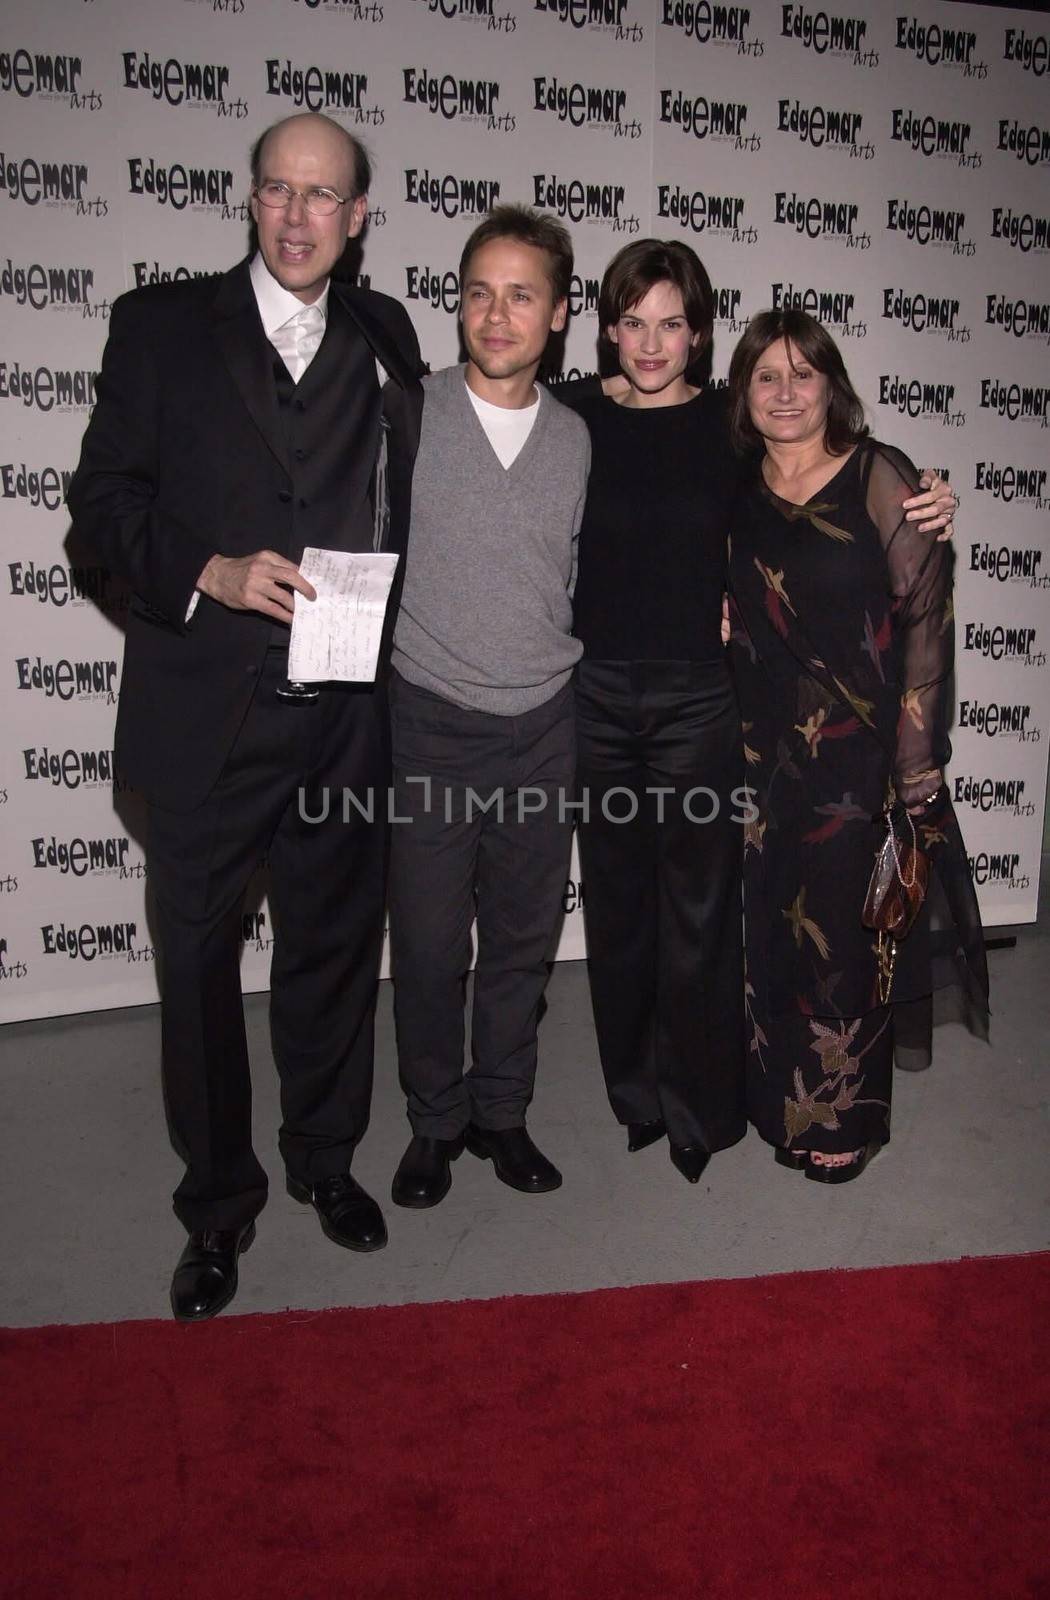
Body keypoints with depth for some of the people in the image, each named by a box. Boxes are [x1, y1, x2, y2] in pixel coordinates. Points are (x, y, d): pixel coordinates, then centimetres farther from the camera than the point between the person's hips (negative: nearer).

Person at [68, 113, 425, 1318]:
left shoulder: (385, 337, 10)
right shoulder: (161, 325, 3)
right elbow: (102, 494, -1)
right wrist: (209, 573, -17)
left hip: (344, 716, 2)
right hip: (202, 718, -2)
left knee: (334, 950, 15)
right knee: (198, 963, 7)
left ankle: (326, 1159, 37)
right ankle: (217, 1206, 27)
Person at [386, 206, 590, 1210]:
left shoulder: (580, 440, 5)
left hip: (544, 725, 3)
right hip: (427, 723, -2)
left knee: (524, 938, 12)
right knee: (428, 945, 6)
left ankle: (501, 1110, 31)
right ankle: (436, 1119, 27)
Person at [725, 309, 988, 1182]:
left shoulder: (882, 478, -7)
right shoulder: (736, 491, 6)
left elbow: (926, 617, -9)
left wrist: (916, 766, -12)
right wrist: (737, 746, 5)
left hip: (861, 755, -4)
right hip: (767, 751, 4)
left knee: (846, 927, 4)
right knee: (775, 922, 11)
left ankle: (846, 1113, 24)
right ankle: (790, 1101, 30)